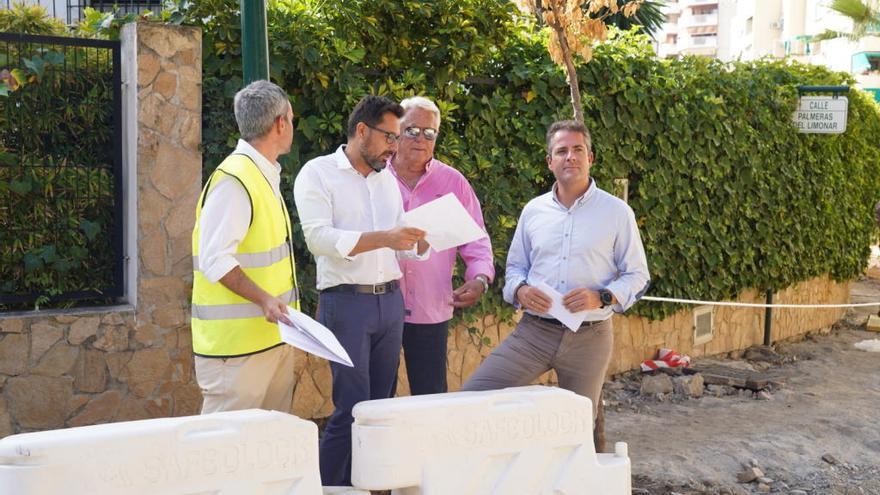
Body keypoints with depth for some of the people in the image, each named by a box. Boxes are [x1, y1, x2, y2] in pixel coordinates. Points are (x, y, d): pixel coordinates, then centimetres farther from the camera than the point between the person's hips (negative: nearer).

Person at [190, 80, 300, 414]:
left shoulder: (265, 175, 16)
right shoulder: (234, 180, -16)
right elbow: (215, 259, -23)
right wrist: (263, 299, -29)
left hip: (273, 335, 10)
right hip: (237, 342, -10)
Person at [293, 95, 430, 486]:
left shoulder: (387, 179, 16)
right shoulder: (318, 173, -3)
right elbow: (319, 237, -17)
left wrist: (422, 241, -4)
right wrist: (382, 237, -24)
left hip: (390, 300, 6)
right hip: (346, 302, -6)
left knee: (380, 404, 7)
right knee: (352, 407, -10)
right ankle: (330, 486, 0)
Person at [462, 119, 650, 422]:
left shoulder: (617, 212, 1)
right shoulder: (534, 210, 10)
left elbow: (637, 275, 3)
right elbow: (515, 266, 19)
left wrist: (602, 297, -16)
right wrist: (520, 290, -5)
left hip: (589, 337, -2)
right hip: (533, 330, 2)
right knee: (472, 395, -12)